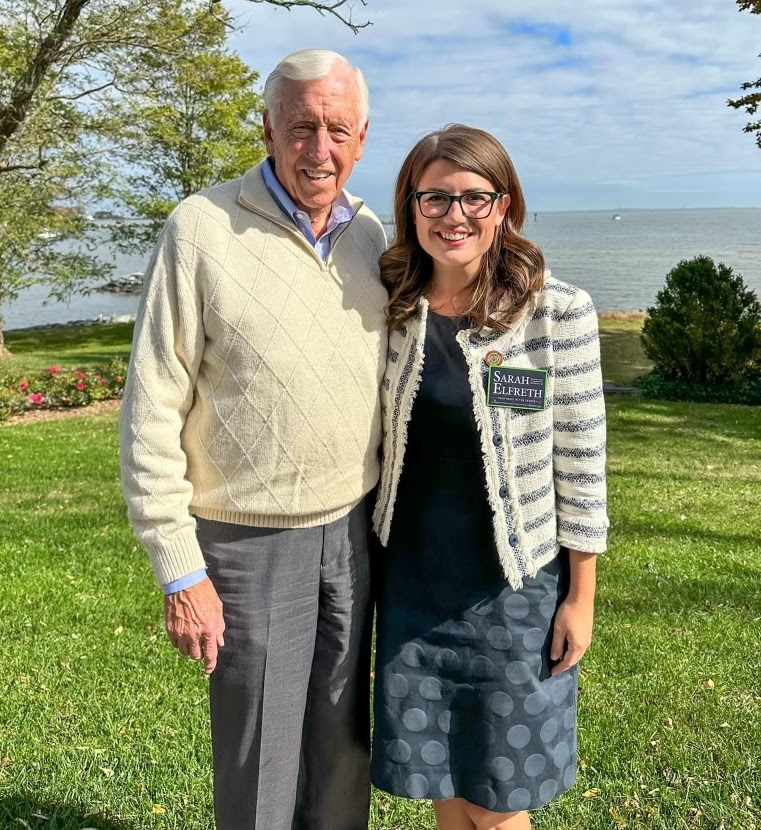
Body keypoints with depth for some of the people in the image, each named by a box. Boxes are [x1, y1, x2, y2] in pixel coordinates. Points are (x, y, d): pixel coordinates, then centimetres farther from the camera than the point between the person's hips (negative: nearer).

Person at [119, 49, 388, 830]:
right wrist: (179, 570, -13)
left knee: (343, 744, 17)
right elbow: (152, 412, -12)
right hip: (251, 537, -4)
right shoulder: (202, 229, -13)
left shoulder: (370, 233, 3)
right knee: (261, 760, 10)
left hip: (353, 527, 5)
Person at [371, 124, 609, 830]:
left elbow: (581, 464, -8)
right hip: (413, 581, 4)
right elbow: (378, 447, 7)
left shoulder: (558, 313, -12)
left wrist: (581, 596, -6)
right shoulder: (393, 310, -1)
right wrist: (371, 572, 9)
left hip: (515, 586, -3)